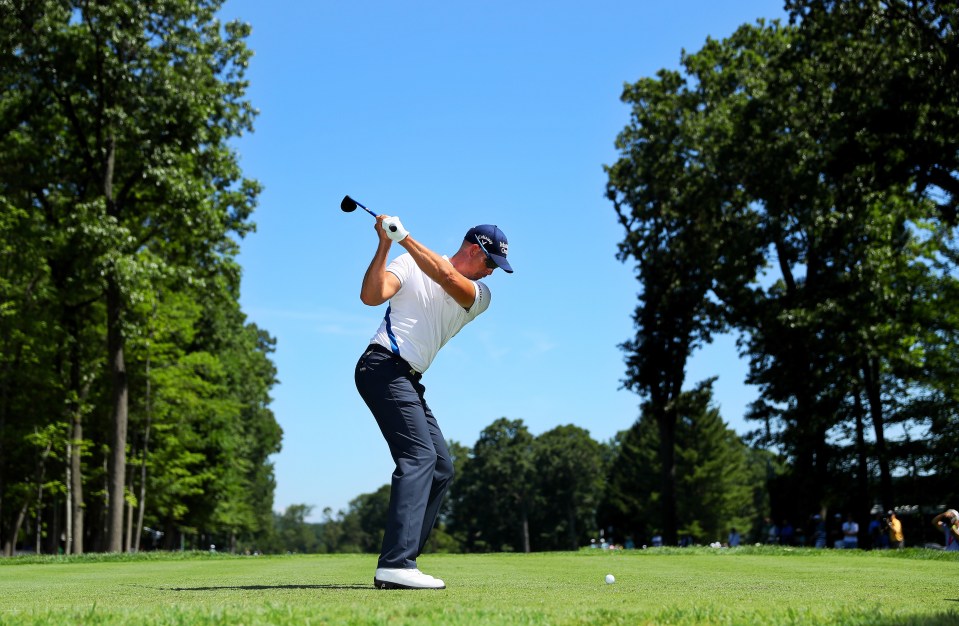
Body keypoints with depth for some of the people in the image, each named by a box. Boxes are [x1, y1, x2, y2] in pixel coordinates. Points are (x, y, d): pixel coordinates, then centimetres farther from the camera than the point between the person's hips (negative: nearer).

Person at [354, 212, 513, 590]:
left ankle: (400, 562, 8)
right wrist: (384, 245, -19)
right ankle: (395, 566, -28)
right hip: (384, 367, -8)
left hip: (409, 382, 8)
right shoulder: (410, 264, 1)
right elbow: (371, 296, -13)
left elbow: (447, 278, -10)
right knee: (419, 456, -21)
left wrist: (404, 238, -17)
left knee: (441, 468, 6)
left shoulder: (481, 295, 11)